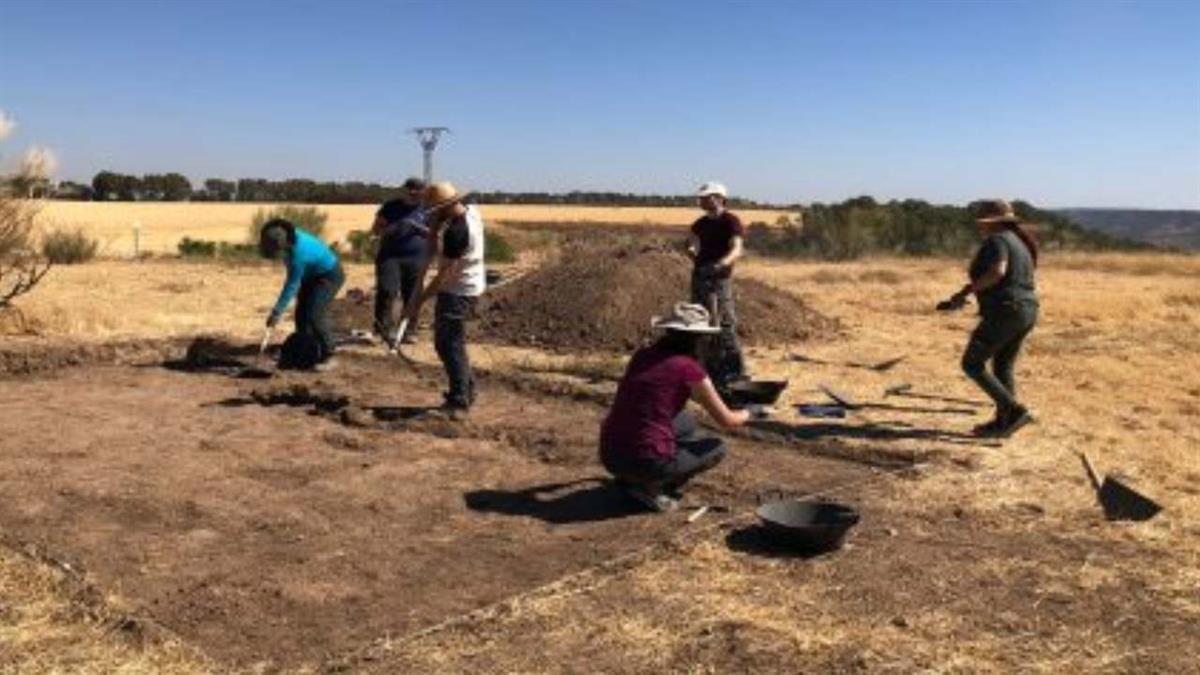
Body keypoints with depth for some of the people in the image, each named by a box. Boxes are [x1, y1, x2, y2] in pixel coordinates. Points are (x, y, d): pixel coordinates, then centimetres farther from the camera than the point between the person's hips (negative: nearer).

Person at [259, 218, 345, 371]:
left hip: (330, 276, -9)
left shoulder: (299, 253, -36)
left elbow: (291, 285, -29)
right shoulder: (289, 236, -13)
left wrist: (276, 312, -23)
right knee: (302, 314, 3)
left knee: (315, 315, -18)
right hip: (313, 276, 9)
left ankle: (328, 357, -8)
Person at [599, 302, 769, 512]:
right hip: (647, 462, -6)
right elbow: (727, 420, 3)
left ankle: (632, 479, 14)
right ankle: (650, 486, 0)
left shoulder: (642, 356, 8)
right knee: (717, 448, 19)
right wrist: (750, 412, 25)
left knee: (687, 422, 28)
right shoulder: (689, 369, -8)